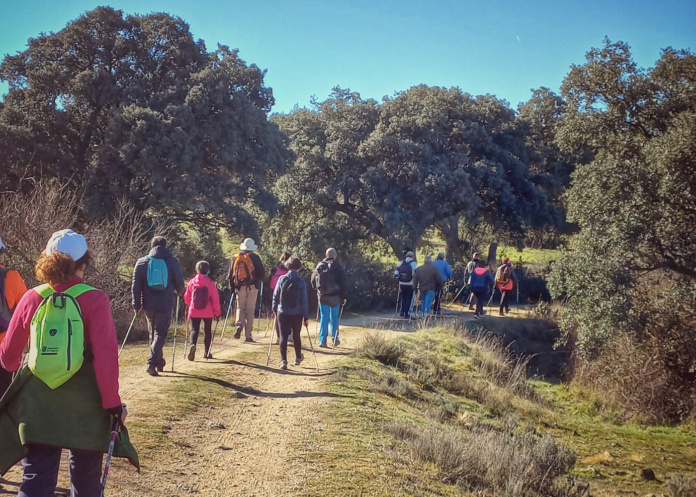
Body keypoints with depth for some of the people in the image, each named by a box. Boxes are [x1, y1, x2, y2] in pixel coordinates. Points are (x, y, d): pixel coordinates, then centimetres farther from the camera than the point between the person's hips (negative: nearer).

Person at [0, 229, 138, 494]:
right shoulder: (94, 300, -10)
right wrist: (112, 403, -8)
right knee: (86, 477, 16)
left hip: (37, 404, 2)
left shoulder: (32, 298, -1)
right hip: (85, 405, -2)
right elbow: (106, 358, -15)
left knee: (36, 480, 5)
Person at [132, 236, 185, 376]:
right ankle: (152, 363, -15)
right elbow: (180, 285, 4)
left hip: (149, 304, 3)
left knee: (152, 333, 18)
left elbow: (136, 286, 2)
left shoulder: (142, 262, 3)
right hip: (166, 304, -2)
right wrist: (178, 293, 25)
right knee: (160, 333, 0)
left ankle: (158, 361, 27)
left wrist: (137, 304, 6)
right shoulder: (173, 262, -2)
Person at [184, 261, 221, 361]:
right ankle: (207, 352, 19)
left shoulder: (191, 282, -2)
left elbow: (186, 297, 6)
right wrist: (217, 313, 2)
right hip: (207, 312, -1)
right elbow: (215, 299, -7)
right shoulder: (210, 283, -8)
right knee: (207, 330, 14)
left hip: (194, 311, 1)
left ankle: (193, 345, -24)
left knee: (194, 329, 5)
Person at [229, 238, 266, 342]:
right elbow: (262, 273, -4)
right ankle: (247, 335, 3)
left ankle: (239, 324, -13)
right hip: (252, 287, -2)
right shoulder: (254, 257, -3)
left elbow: (231, 275, 7)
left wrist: (232, 287, 14)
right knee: (250, 310, 4)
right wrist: (259, 279, 16)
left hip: (240, 287, 2)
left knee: (240, 308, 17)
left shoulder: (235, 258, 6)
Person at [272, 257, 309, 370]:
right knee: (296, 336, 16)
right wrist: (306, 317, 0)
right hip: (297, 313, 0)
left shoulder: (282, 279, -5)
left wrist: (274, 308, 14)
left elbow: (276, 295, 0)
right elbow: (304, 300, -5)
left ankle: (283, 361, -8)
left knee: (283, 336, 2)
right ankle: (298, 358, 32)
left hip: (283, 312, 0)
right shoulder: (301, 282, -8)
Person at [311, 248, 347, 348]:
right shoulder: (338, 268, -7)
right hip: (335, 296, -2)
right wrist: (343, 297, -1)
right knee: (334, 317, 12)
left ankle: (322, 340, 3)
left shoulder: (319, 266, 2)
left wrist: (318, 291, 17)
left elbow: (313, 280, 7)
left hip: (322, 296, 2)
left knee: (323, 318, 7)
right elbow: (342, 284, -7)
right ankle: (335, 339, 16)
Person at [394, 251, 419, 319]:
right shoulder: (414, 264, -11)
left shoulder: (400, 263, 2)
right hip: (411, 285, -4)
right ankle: (407, 314, 7)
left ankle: (402, 312, 21)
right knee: (409, 299, 8)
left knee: (403, 298, 22)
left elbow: (396, 274, 2)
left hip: (402, 284, 4)